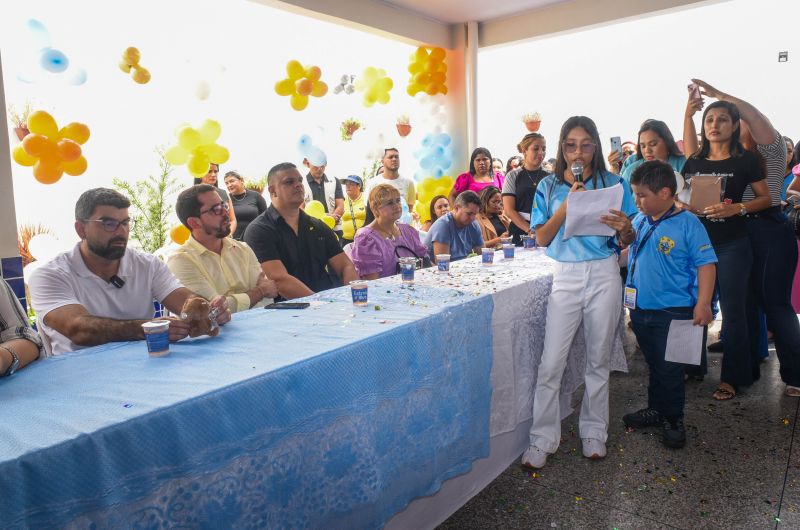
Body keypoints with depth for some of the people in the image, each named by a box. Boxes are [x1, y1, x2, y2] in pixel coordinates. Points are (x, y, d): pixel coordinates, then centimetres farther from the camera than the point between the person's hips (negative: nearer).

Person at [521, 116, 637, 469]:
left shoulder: (613, 183, 4)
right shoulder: (549, 187, 5)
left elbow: (626, 242, 5)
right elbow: (542, 238, -2)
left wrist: (624, 228, -18)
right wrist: (567, 205, -14)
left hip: (604, 275, 1)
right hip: (565, 276, 0)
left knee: (598, 360, 11)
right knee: (551, 363, -3)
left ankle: (594, 432, 28)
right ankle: (542, 440, 9)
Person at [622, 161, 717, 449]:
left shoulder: (687, 224, -13)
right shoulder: (639, 222, 4)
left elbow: (706, 263, -14)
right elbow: (628, 252, 20)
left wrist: (703, 304, -19)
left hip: (673, 312, -6)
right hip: (640, 309, 6)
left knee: (670, 368, 6)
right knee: (654, 363, 21)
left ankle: (673, 419, 24)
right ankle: (655, 409, 37)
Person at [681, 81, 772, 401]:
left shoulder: (745, 160, -3)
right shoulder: (694, 162, 7)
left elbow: (765, 198, -1)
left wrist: (736, 208, -19)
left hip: (733, 245, -3)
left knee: (733, 311, 1)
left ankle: (733, 377, 12)